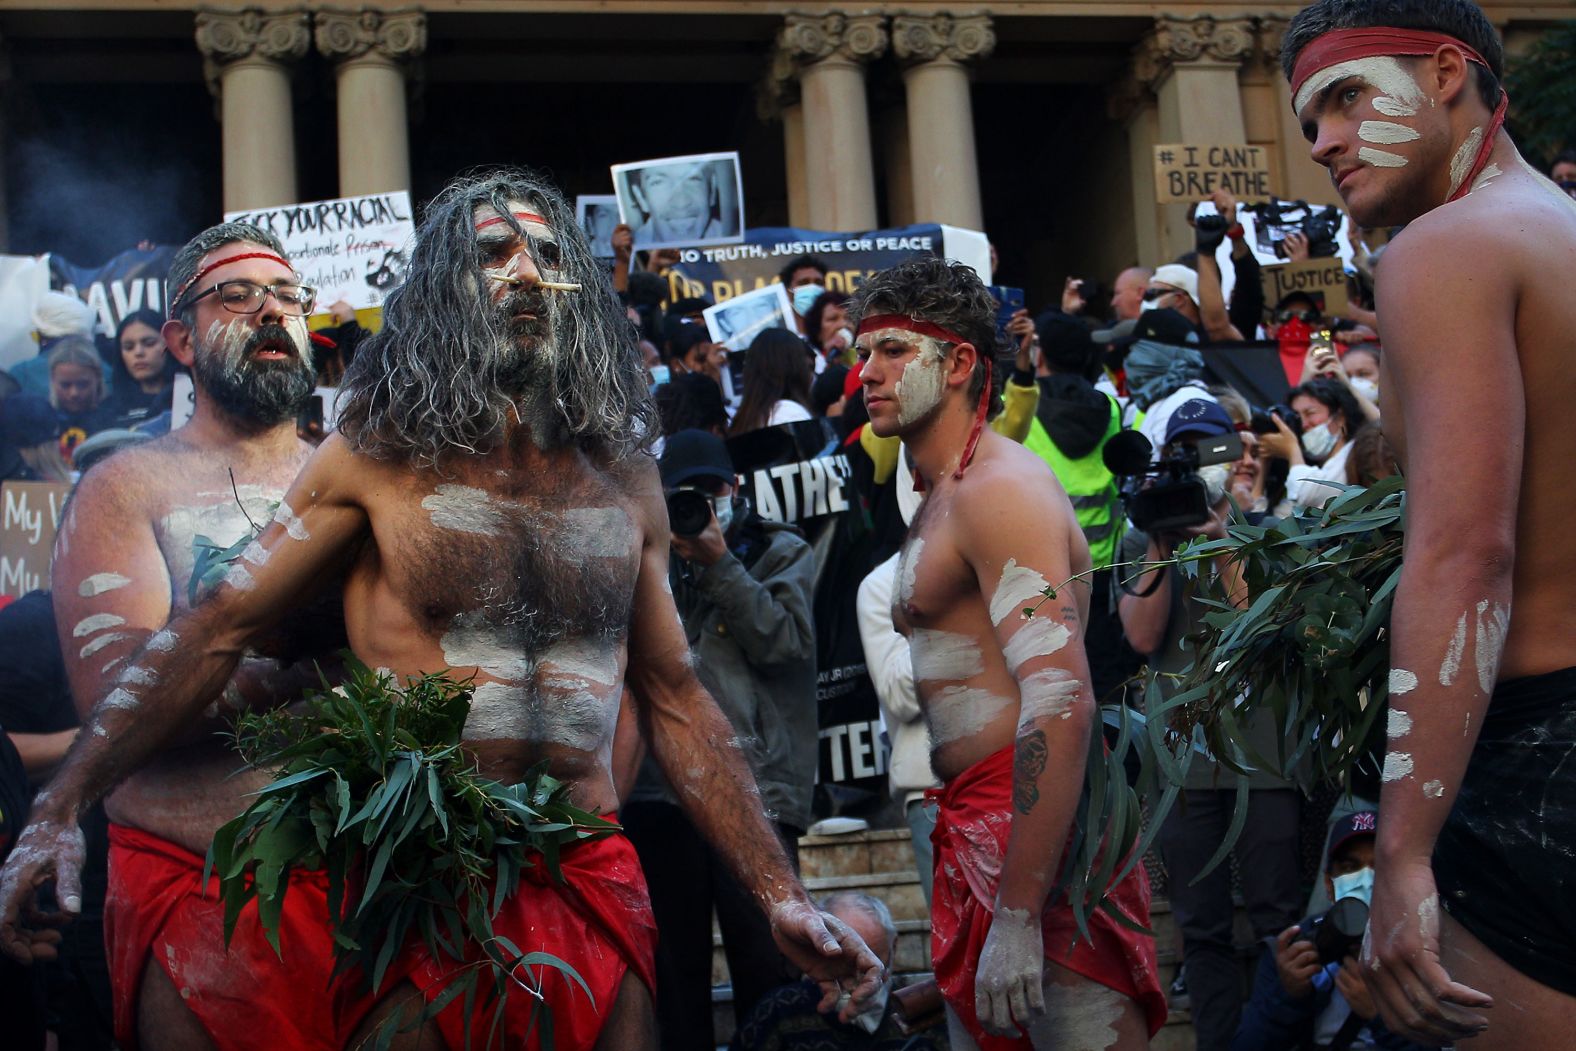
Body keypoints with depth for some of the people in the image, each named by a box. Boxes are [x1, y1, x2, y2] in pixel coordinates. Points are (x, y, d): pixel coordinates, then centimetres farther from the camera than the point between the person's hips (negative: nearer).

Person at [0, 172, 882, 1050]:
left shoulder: (627, 478, 7)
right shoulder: (377, 457, -2)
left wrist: (781, 897, 7)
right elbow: (213, 634, -2)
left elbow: (677, 701, 11)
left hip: (590, 885, 3)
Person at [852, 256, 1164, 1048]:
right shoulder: (939, 501, 20)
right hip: (975, 828, 10)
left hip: (1037, 827, -10)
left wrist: (1017, 915, -28)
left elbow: (1061, 702, -23)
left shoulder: (998, 487, -12)